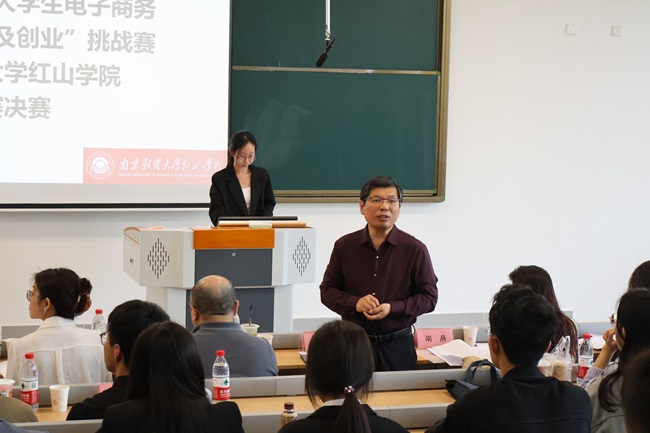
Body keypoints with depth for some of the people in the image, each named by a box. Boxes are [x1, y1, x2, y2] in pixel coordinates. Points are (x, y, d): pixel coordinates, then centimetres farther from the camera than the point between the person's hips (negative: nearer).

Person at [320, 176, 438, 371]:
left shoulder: (415, 249, -1)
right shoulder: (344, 246, 4)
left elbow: (429, 296, 1)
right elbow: (327, 290, 8)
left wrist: (392, 308, -14)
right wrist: (355, 303, -12)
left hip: (397, 346, -1)